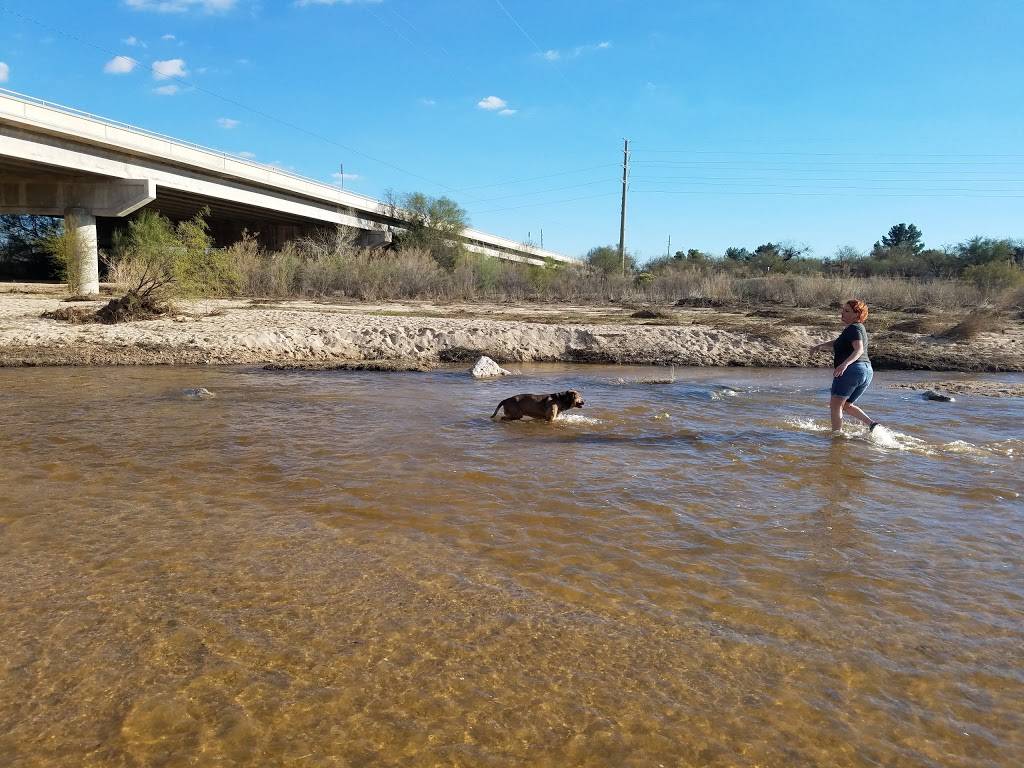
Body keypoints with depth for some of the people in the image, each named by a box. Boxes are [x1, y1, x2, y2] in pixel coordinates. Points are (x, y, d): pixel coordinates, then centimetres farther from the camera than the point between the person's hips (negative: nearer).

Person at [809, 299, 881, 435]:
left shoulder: (854, 328, -10)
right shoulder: (858, 328, 22)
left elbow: (859, 350, -26)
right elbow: (837, 342, 34)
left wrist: (845, 364, -40)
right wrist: (820, 345, 26)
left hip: (852, 369, -10)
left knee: (835, 404, -5)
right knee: (846, 405, 18)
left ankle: (837, 433, -10)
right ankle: (871, 423, 4)